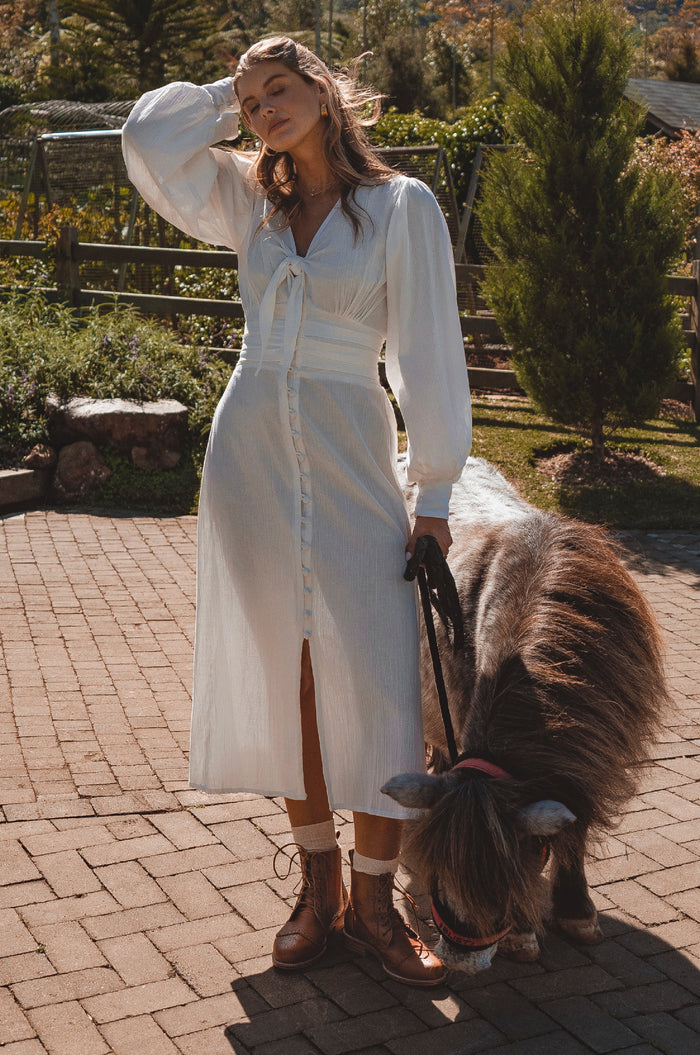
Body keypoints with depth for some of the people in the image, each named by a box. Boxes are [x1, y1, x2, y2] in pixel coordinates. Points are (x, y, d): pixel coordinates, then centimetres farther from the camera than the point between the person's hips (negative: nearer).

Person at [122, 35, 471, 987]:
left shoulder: (400, 205, -1)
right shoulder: (250, 201, 11)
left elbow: (427, 349, -3)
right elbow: (149, 141, 2)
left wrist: (435, 490, -5)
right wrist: (228, 101, 10)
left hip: (350, 456, -3)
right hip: (249, 451, 4)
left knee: (375, 680, -5)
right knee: (280, 672, 7)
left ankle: (373, 900, 9)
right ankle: (318, 883, 20)